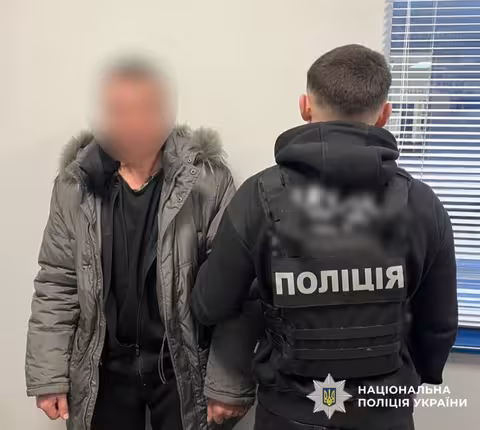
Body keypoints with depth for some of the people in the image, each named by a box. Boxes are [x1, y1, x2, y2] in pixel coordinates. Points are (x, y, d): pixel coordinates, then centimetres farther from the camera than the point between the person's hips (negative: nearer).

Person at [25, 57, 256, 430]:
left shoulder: (208, 180, -13)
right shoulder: (75, 184, -4)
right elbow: (57, 285, 1)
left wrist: (229, 383, -11)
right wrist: (48, 377, 0)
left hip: (183, 367, -2)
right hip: (104, 368, 3)